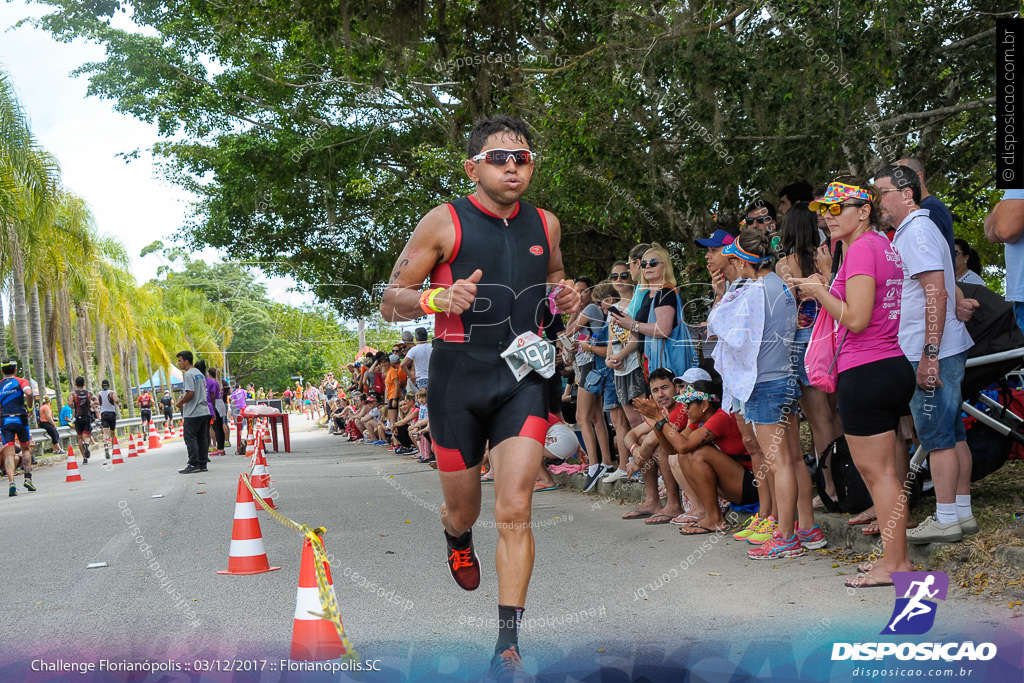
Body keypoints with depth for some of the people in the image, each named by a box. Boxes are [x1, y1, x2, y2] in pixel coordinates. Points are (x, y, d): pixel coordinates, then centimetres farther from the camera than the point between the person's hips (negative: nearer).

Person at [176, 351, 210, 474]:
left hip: (193, 413, -9)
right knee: (202, 437, 9)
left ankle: (193, 464, -7)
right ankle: (203, 464, 10)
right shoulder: (200, 374, 17)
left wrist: (180, 403, -6)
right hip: (204, 411, 9)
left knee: (190, 438, -4)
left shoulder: (188, 374, -12)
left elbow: (190, 393, -21)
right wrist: (183, 400, 21)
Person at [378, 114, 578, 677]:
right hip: (459, 376, -1)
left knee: (514, 511, -11)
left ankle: (508, 642, -4)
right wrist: (437, 298, -23)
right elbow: (390, 303, -2)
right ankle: (457, 536, 52)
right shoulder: (444, 223, -5)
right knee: (463, 507, 13)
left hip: (523, 377, 2)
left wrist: (563, 293, 4)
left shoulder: (545, 224, 7)